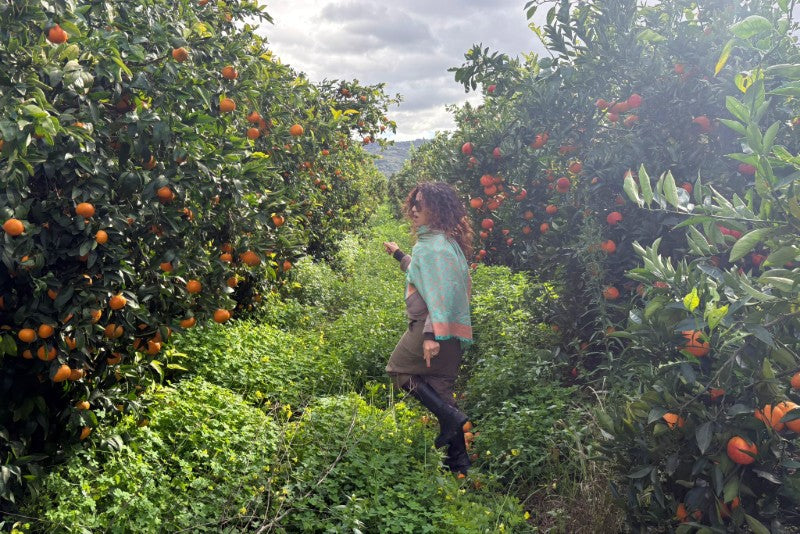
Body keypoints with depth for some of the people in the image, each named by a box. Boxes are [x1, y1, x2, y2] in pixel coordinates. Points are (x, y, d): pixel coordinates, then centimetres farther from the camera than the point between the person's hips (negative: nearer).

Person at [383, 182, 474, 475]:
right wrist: (399, 255, 43)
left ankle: (451, 416, -6)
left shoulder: (433, 245, -14)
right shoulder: (446, 241, 17)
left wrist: (432, 334, -29)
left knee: (399, 368, 4)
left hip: (435, 327, -10)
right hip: (454, 330, 10)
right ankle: (459, 458, 16)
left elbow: (438, 291, -24)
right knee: (439, 389, 12)